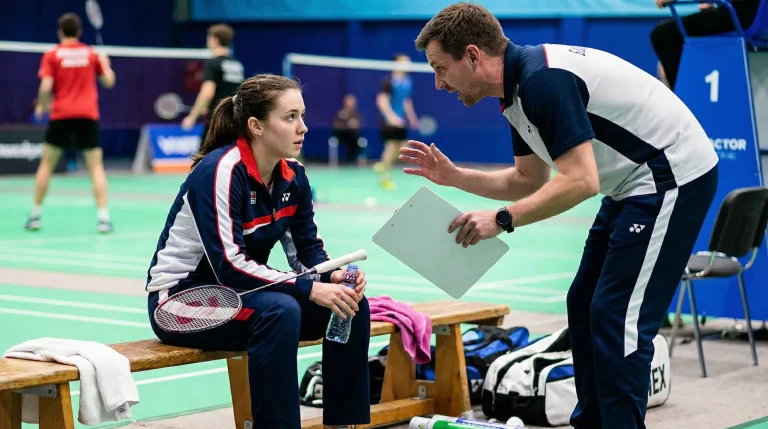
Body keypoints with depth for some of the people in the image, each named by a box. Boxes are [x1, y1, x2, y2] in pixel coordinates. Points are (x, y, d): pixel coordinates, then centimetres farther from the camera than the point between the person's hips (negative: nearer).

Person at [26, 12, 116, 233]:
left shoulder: (52, 55, 1)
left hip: (61, 115, -1)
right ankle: (103, 216, -9)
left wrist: (42, 106, 11)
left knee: (47, 164, 13)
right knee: (96, 166, 2)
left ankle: (35, 215, 14)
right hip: (87, 115, 1)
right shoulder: (91, 54, 7)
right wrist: (105, 63, 31)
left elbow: (46, 88, -8)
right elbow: (109, 81, 13)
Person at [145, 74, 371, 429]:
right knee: (280, 310, -35)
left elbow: (308, 250, 4)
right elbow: (229, 266, -29)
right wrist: (311, 289, -32)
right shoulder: (219, 172, -23)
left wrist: (335, 277, -18)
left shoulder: (293, 176, -1)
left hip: (239, 292, 8)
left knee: (351, 303, -10)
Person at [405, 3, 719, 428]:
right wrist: (454, 176, 9)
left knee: (618, 319, -11)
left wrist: (501, 220, -25)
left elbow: (580, 181, -29)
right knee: (584, 305, 13)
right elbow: (529, 179, 17)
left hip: (672, 174, -11)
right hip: (636, 182, 11)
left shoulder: (543, 79, -24)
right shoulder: (517, 88, 7)